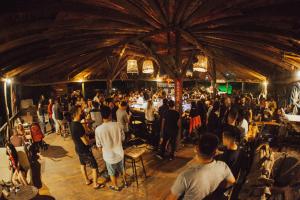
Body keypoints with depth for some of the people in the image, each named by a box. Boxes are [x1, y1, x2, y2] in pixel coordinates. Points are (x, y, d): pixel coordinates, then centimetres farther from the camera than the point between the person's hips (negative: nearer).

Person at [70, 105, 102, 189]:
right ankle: (95, 184, 21)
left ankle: (87, 181, 43)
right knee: (94, 167, 7)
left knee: (82, 164, 25)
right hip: (84, 150, -9)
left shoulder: (72, 123, -4)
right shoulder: (78, 126, -32)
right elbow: (86, 142, -28)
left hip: (78, 149, 9)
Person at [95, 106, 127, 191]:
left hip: (109, 156, -2)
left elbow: (99, 145, -11)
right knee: (122, 169, 29)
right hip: (119, 153, 2)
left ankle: (116, 187, 46)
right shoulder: (117, 125, -19)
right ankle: (125, 181, 51)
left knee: (112, 173, 25)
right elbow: (123, 138, -5)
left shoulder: (98, 129, -24)